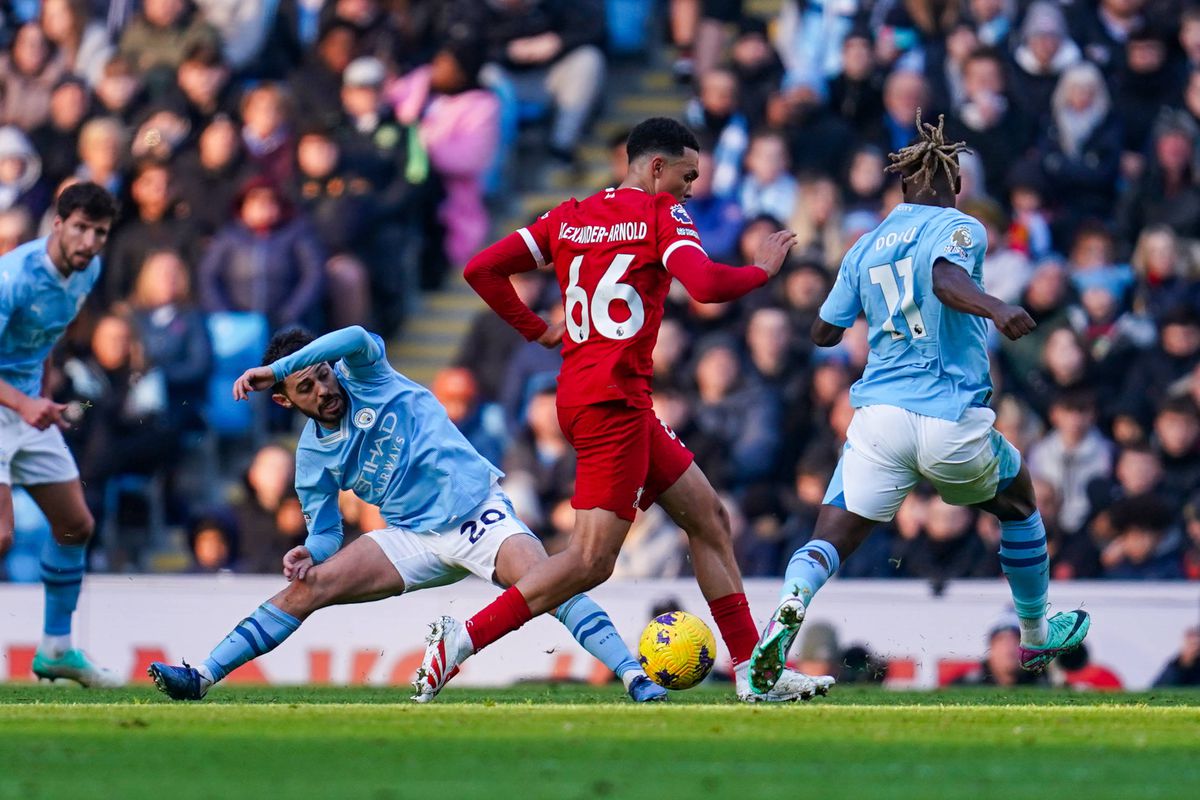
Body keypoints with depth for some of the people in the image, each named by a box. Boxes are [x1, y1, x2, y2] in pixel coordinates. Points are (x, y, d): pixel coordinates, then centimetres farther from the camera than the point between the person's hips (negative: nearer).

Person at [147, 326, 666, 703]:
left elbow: (357, 339, -28)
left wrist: (276, 366, -31)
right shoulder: (312, 457, 5)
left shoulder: (361, 375, -5)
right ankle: (201, 677, -7)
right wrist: (310, 553, -15)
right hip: (412, 539, 4)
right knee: (307, 587, -8)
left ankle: (635, 677, -32)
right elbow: (325, 533, 9)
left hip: (478, 513, -4)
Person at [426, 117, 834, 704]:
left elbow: (481, 269, 10)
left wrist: (536, 330, 16)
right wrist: (763, 269, -3)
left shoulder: (568, 217, 14)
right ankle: (463, 639, -12)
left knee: (709, 519, 14)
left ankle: (753, 671, 14)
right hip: (614, 397, -9)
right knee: (593, 560, -9)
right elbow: (705, 285, -20)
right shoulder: (660, 214, -5)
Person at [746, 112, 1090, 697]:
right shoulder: (960, 229, 0)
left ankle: (791, 603, -36)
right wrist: (995, 309, -42)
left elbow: (823, 332, 20)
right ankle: (1036, 638, 39)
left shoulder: (865, 248, 14)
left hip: (877, 415, 3)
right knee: (1019, 506, 27)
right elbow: (945, 277, -24)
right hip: (953, 421, -3)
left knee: (831, 540, -1)